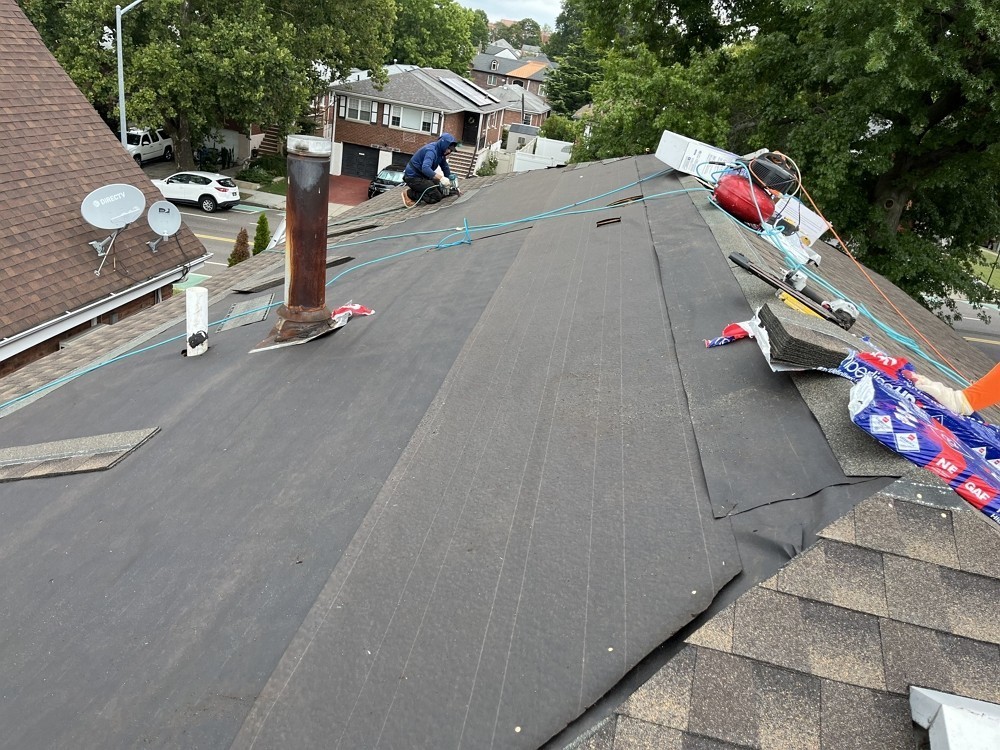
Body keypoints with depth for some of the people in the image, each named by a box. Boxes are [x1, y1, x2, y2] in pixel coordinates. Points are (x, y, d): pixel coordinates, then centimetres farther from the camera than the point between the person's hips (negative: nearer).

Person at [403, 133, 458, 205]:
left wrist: (450, 182, 7)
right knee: (436, 197, -14)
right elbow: (425, 168, -42)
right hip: (413, 177, -10)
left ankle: (414, 190, 13)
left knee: (442, 192, 12)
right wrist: (441, 178, -48)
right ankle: (409, 194, -7)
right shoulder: (431, 151, -26)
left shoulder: (440, 151, 2)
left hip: (423, 176, 10)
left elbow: (445, 167, 13)